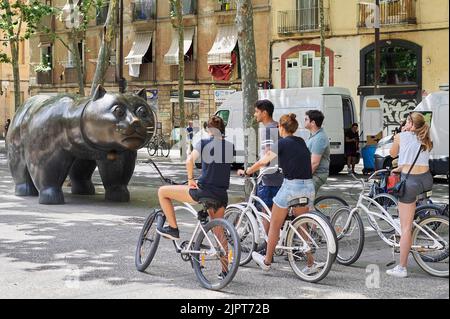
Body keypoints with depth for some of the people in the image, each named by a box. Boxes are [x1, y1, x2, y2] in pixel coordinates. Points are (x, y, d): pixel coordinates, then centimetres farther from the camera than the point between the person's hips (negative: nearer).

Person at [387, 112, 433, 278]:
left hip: (410, 181, -6)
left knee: (406, 227, -3)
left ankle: (401, 268, 0)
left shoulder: (401, 137, -3)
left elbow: (393, 154, 13)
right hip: (427, 180, 6)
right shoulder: (426, 140, 12)